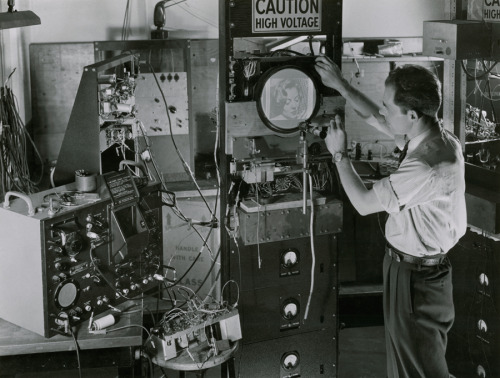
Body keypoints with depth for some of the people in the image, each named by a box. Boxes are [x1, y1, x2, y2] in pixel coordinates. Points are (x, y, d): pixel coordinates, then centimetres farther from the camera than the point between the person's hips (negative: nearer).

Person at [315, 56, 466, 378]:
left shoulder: (431, 165, -32)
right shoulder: (429, 135, -4)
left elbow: (364, 203, -23)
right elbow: (376, 120, 15)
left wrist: (340, 154, -10)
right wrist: (342, 86, 15)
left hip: (416, 278, -9)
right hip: (410, 266, 9)